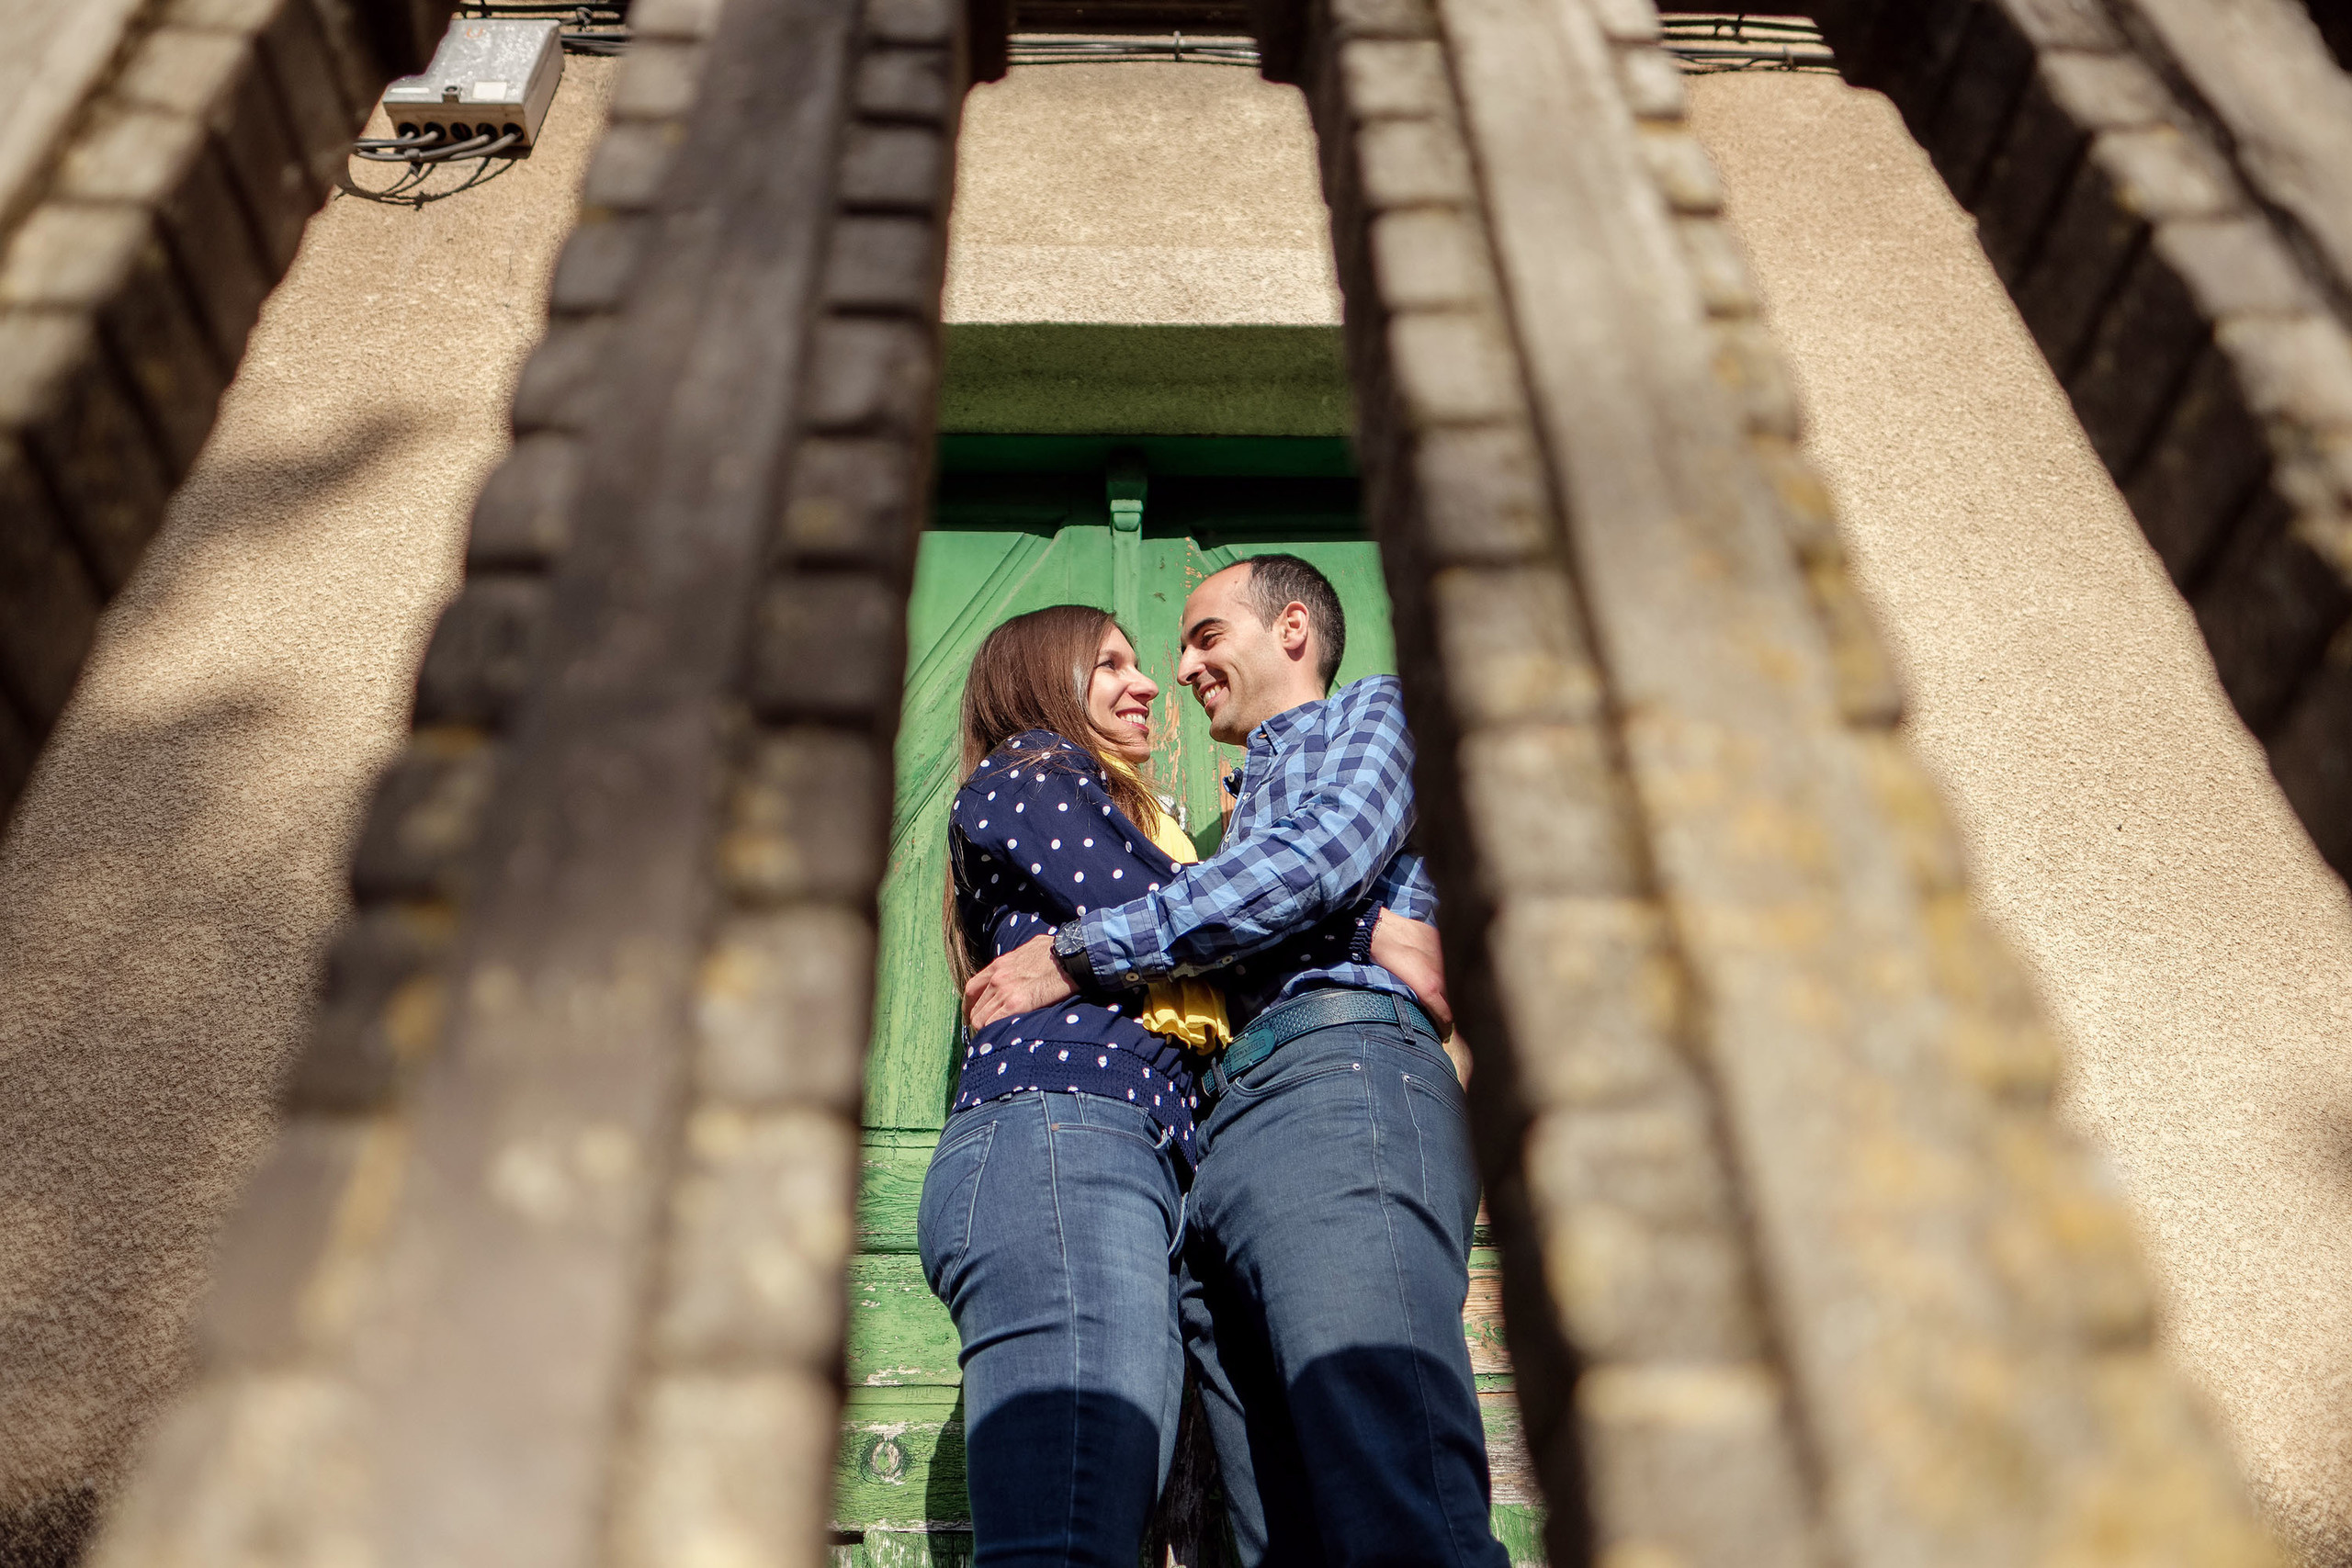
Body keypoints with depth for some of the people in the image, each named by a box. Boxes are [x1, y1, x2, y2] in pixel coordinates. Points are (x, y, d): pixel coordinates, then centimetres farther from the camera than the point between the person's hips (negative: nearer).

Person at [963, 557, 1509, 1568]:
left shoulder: (1379, 709, 19)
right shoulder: (1247, 815, 41)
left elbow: (1327, 858, -3)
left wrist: (1079, 950, -1)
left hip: (1340, 1078, -7)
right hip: (1218, 1141, 8)